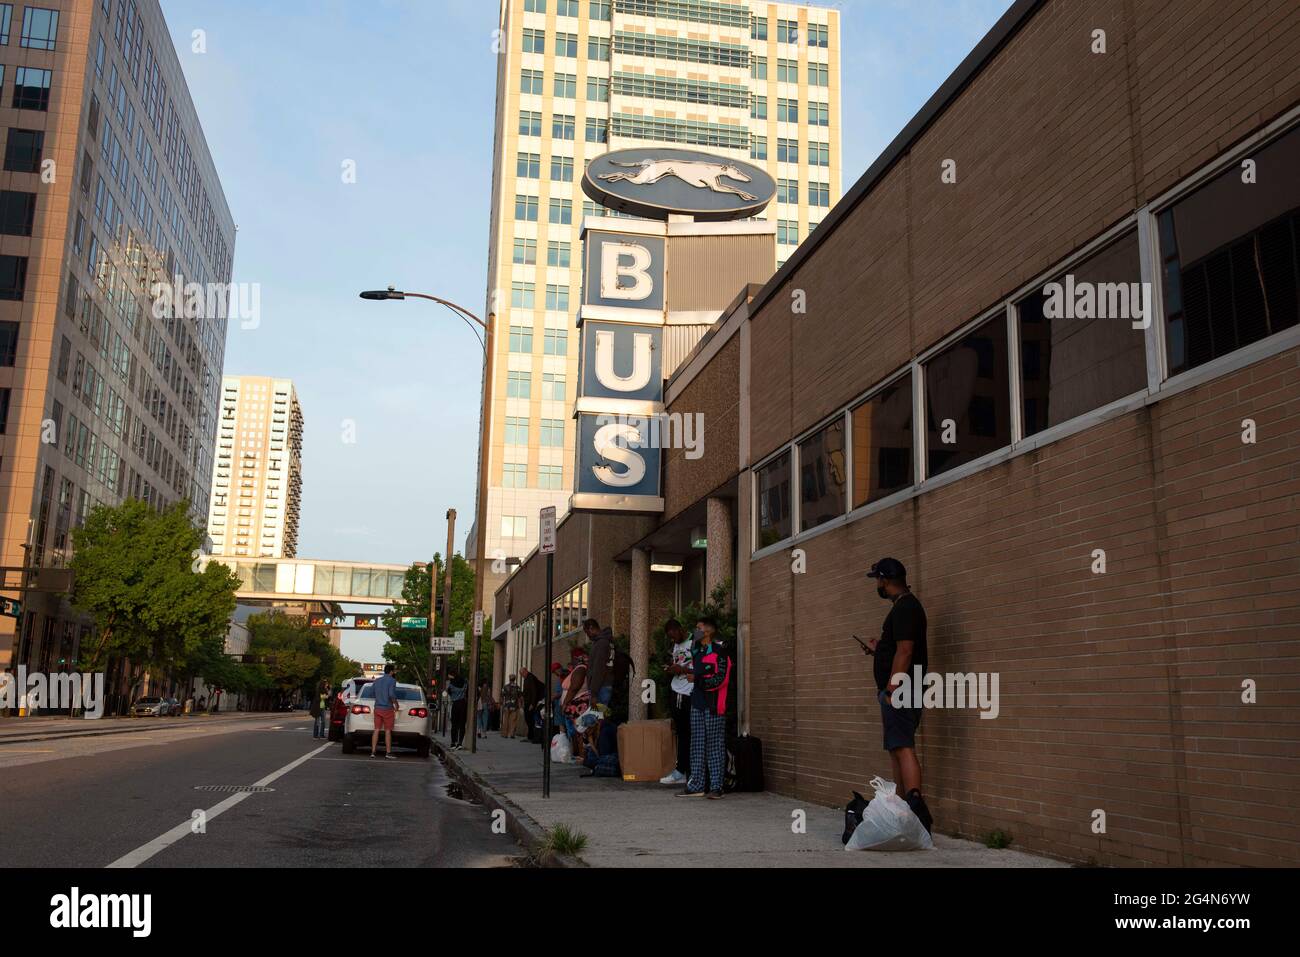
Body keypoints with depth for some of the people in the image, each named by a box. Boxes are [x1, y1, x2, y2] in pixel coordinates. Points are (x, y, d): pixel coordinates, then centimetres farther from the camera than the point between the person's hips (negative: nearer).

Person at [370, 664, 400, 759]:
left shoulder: (377, 680, 12)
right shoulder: (392, 680, -10)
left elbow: (374, 694, 17)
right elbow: (392, 694, -19)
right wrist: (396, 704, -5)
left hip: (377, 708, 6)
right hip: (387, 708, -6)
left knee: (376, 730, 6)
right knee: (387, 731, 0)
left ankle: (373, 752, 3)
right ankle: (388, 752, 2)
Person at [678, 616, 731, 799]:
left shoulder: (719, 651, -7)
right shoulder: (696, 652, 19)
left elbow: (721, 679, -14)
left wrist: (697, 680, -19)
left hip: (713, 704, -8)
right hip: (697, 703, 8)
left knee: (715, 746, -3)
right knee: (697, 746, 7)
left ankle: (716, 787, 0)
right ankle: (697, 786, 11)